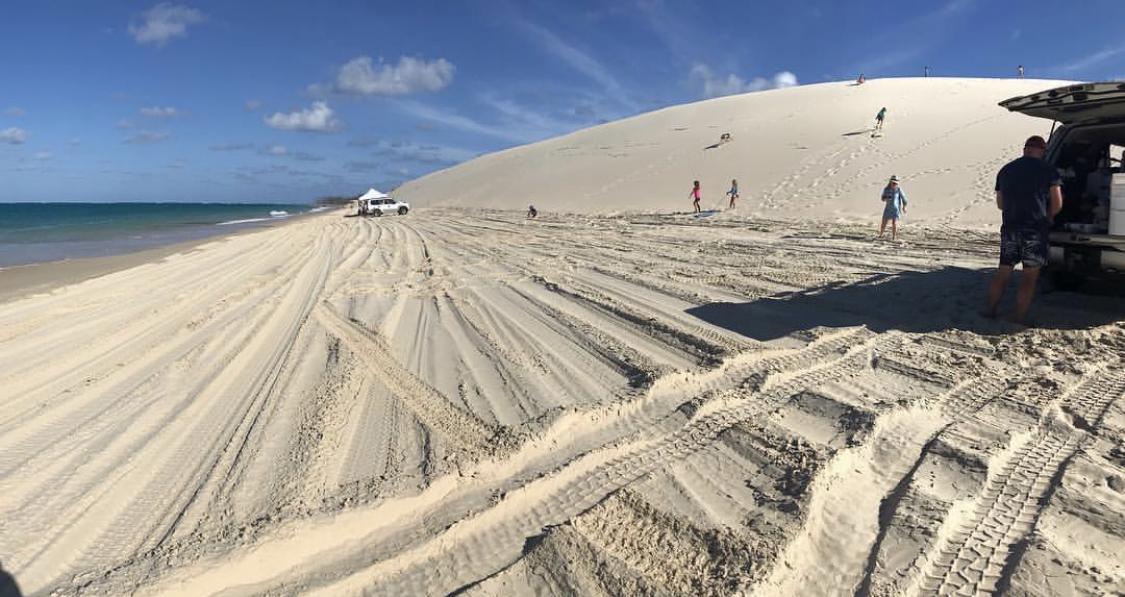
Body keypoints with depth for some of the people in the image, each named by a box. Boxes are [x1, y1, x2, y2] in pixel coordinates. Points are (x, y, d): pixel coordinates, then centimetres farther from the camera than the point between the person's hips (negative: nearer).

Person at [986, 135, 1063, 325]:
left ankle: (990, 312, 15)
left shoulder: (1005, 170, 10)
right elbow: (1057, 204, -4)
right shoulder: (1048, 170, -3)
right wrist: (1049, 217, 14)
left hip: (1010, 228, 4)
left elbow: (1000, 204, 17)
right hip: (1036, 230, -4)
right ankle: (1020, 319, 1)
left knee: (1002, 273, 12)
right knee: (1030, 276, 1)